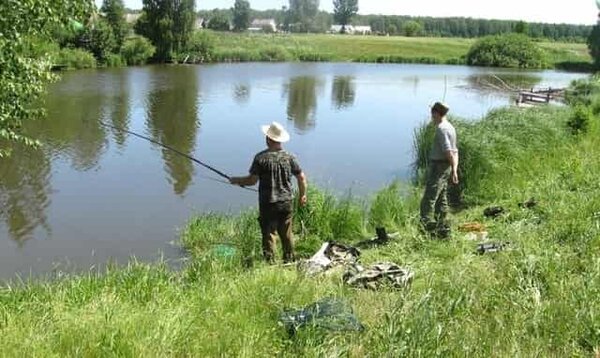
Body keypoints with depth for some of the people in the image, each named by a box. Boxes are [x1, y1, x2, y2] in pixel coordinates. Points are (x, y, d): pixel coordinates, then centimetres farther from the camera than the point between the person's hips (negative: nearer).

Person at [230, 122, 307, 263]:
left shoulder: (261, 158, -13)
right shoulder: (289, 157, -3)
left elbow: (252, 180, -13)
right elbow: (302, 178, 2)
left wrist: (236, 180, 5)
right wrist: (303, 195, 17)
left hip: (268, 203, -3)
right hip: (286, 202, 3)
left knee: (269, 234, 6)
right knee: (287, 234, 16)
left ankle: (269, 263, 10)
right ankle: (289, 260, 26)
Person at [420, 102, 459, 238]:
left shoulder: (441, 129, -15)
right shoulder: (450, 128, 15)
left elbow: (448, 152, -21)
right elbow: (455, 152, 17)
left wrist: (454, 169, -15)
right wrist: (454, 170, 14)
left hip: (438, 167, -10)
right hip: (445, 167, 10)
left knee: (428, 199, -10)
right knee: (441, 200, 14)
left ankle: (429, 226, -14)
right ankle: (443, 230, 19)